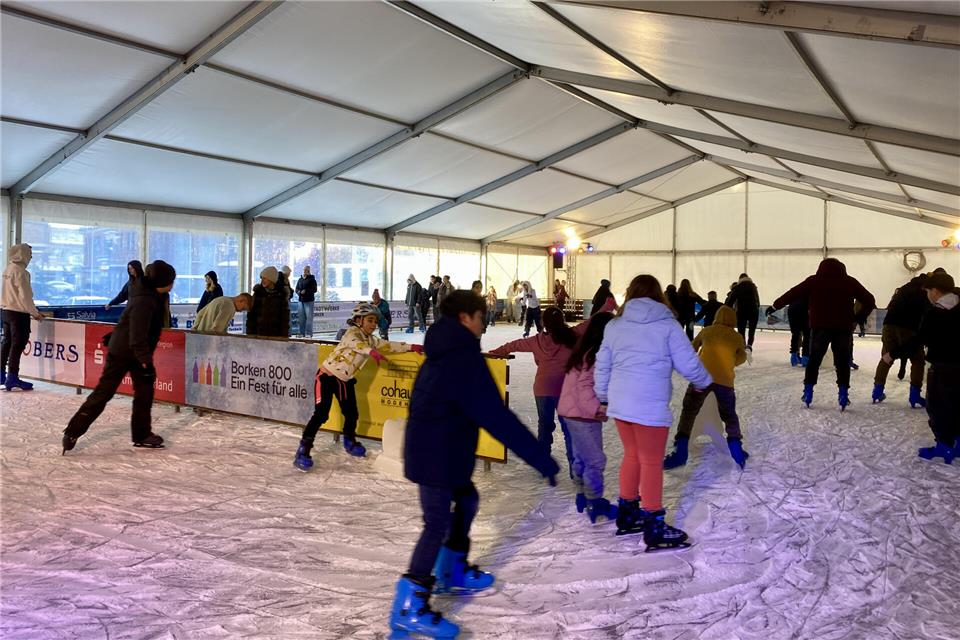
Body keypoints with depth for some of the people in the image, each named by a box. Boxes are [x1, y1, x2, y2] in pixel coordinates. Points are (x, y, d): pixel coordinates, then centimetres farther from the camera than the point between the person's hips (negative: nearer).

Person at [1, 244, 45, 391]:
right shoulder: (20, 271, -17)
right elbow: (25, 296, -19)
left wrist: (31, 311, 15)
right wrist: (35, 313, -9)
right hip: (19, 313, -9)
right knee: (17, 345, -4)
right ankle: (12, 379, -4)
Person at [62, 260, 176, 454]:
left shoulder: (154, 296, -1)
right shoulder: (143, 302, -29)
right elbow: (137, 339, -29)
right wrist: (147, 362, -26)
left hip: (136, 352, 9)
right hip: (122, 352, -9)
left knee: (145, 391, 9)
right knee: (103, 393, -1)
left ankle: (142, 435, 18)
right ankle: (72, 432, 10)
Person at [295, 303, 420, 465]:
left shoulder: (371, 340, 6)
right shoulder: (352, 333, -18)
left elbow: (389, 345, 12)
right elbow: (356, 344, -41)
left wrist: (410, 347, 5)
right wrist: (371, 351, -59)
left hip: (345, 380, 8)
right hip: (327, 376, -8)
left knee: (352, 413, 11)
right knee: (321, 414, -16)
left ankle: (349, 441, 38)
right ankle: (303, 450, -10)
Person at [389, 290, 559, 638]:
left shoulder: (443, 354, 10)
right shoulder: (464, 359, -22)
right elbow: (498, 418, -26)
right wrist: (543, 461, -23)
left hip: (434, 451, 10)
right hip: (437, 456, -10)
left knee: (466, 500, 23)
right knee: (437, 524, -4)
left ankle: (451, 572, 38)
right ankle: (409, 609, 4)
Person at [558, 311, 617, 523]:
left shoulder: (585, 349, 11)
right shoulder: (596, 354, -18)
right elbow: (585, 386, -24)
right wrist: (597, 409, -22)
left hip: (573, 412, 10)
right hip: (583, 415, -10)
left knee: (581, 457, 19)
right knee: (595, 460, -2)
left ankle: (583, 497, 30)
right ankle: (595, 506, 5)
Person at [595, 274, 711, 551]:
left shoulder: (614, 325, 8)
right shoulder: (667, 325, -5)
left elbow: (602, 366, 12)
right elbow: (688, 364, -3)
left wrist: (603, 396, 26)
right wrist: (705, 382, 17)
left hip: (619, 403, 5)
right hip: (650, 406, -5)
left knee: (632, 455, 20)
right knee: (652, 463, 4)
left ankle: (627, 514, 30)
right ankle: (654, 528, 12)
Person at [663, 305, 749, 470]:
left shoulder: (706, 330, 19)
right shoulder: (737, 336, 19)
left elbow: (692, 350, 28)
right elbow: (742, 357, 9)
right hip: (725, 380, 1)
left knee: (688, 412, 6)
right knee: (729, 415, 23)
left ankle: (680, 452, -5)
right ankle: (736, 452, 21)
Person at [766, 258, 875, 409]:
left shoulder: (814, 280, 3)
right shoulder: (850, 281, 7)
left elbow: (793, 294, 1)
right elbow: (869, 301, 7)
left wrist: (775, 306, 8)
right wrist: (858, 317, 13)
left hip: (820, 327, -1)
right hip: (842, 328, 1)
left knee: (814, 360, 12)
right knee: (842, 362, 12)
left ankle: (808, 391, 10)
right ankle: (843, 394, 8)